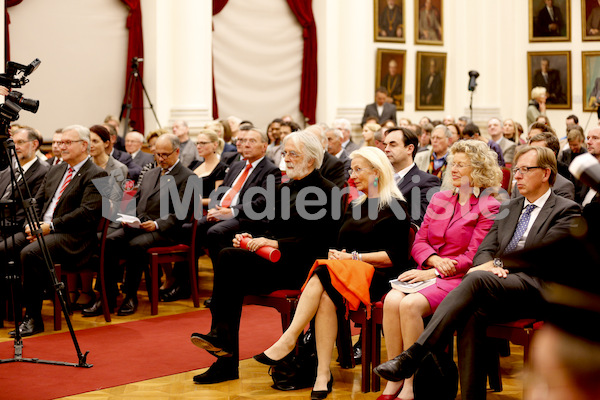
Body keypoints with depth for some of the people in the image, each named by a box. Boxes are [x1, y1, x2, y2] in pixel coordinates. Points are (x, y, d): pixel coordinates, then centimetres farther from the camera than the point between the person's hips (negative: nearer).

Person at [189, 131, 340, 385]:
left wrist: (274, 243, -22)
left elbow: (314, 239, -14)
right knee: (234, 281, -23)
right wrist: (251, 238, -1)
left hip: (301, 266, -7)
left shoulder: (325, 191, -5)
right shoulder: (285, 189, 21)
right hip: (273, 259, 7)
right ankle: (227, 361, -21)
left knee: (229, 258, -25)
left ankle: (220, 335, -17)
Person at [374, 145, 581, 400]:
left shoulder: (567, 211, 8)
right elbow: (484, 249, 18)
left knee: (476, 279, -34)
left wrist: (498, 265, -8)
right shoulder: (508, 209, 28)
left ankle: (412, 357, -41)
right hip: (496, 290, 5)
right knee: (471, 313, -31)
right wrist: (489, 264, -6)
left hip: (533, 288, -5)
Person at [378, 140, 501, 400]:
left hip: (458, 278, -5)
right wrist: (435, 259, -6)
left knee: (410, 305, -32)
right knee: (392, 300, -27)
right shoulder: (439, 199, 19)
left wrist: (435, 272, -15)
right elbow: (419, 242, 16)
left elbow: (473, 257, -7)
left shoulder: (488, 207, 0)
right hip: (427, 272, 5)